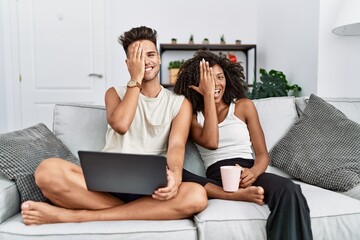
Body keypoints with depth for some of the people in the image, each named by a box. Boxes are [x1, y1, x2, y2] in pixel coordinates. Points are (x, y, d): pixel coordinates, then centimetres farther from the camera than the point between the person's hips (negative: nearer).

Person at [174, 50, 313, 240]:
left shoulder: (244, 106, 12)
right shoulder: (192, 116, 11)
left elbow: (262, 154, 7)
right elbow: (211, 143, -12)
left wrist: (254, 172, -18)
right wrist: (208, 96, -6)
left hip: (247, 174, 0)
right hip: (216, 180, 1)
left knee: (289, 191, -35)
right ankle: (239, 196, -25)